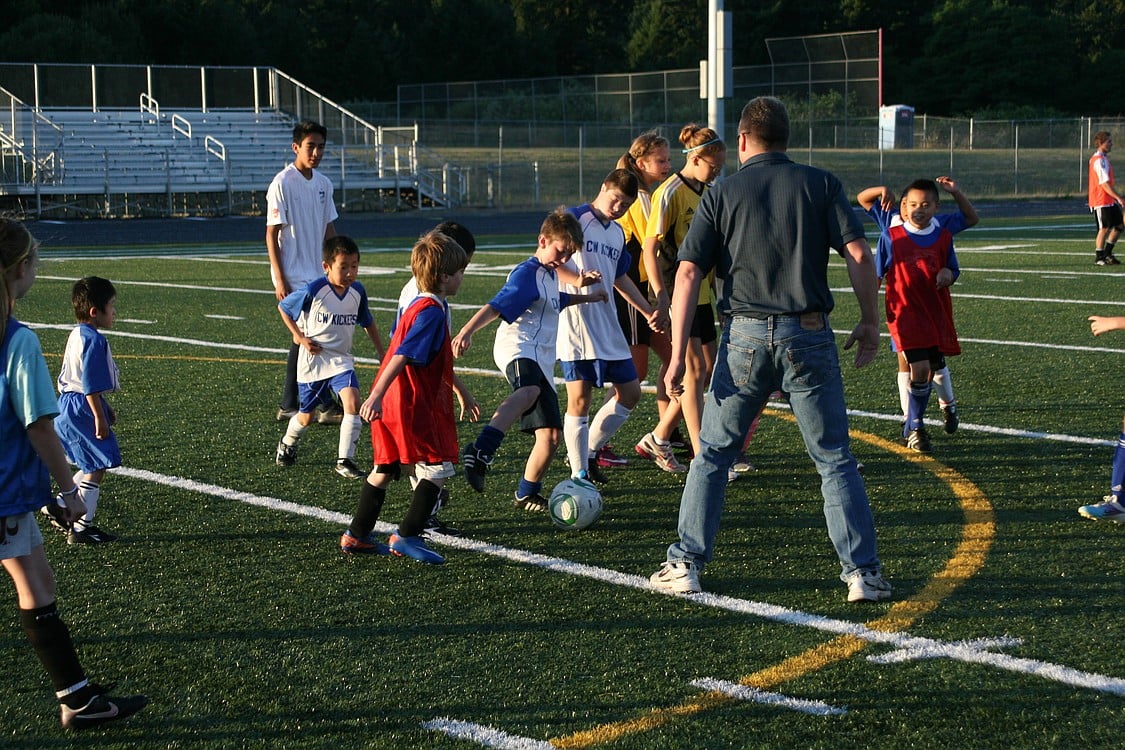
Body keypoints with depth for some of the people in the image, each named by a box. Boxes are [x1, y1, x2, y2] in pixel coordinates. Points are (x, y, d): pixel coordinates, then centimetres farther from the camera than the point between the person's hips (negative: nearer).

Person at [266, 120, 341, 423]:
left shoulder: (324, 183, 9)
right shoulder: (282, 183, -11)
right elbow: (271, 233, -11)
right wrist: (279, 281, -15)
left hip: (316, 276, 7)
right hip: (293, 278, -7)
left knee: (302, 340, 11)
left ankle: (289, 406, 19)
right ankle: (327, 407, -5)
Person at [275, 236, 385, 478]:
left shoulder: (358, 292, -5)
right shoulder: (313, 291, -18)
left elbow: (368, 324, 13)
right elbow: (283, 307, -2)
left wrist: (383, 355, 14)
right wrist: (300, 337, -9)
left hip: (341, 360, 3)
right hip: (313, 360, -3)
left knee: (352, 402, -22)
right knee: (306, 416, 11)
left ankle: (345, 460, -13)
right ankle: (288, 444, 44)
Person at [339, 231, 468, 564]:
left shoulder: (417, 305, 15)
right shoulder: (432, 312, -16)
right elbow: (401, 356, -24)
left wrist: (458, 389, 39)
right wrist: (376, 396, -29)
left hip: (392, 403, 10)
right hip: (413, 407, -10)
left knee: (384, 469, 17)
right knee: (438, 469, -3)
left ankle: (357, 535, 24)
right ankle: (407, 536, -4)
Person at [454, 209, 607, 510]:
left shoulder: (549, 274, 23)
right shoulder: (526, 274, -7)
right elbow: (495, 307, -22)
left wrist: (588, 297, 46)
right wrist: (467, 331, -36)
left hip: (542, 361, 10)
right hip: (518, 348, -10)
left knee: (550, 435, 4)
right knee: (529, 392, -43)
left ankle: (527, 494, 22)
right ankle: (480, 452, -60)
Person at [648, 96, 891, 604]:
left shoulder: (722, 193, 6)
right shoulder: (820, 185, 6)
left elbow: (687, 274, -1)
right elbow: (859, 256, -3)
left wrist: (677, 355, -2)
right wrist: (870, 323, 7)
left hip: (745, 336, 0)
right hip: (809, 334, 0)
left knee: (712, 455, 14)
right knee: (834, 460, 8)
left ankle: (686, 565, 13)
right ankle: (863, 574, 4)